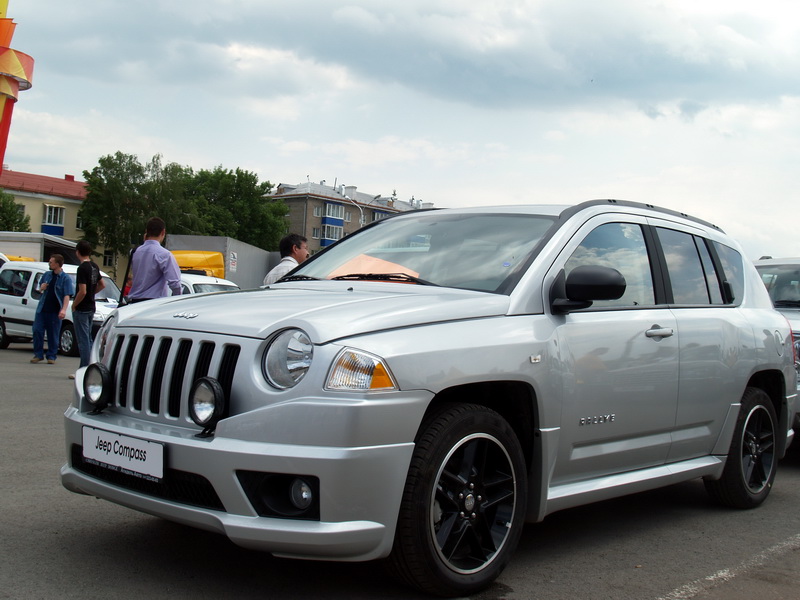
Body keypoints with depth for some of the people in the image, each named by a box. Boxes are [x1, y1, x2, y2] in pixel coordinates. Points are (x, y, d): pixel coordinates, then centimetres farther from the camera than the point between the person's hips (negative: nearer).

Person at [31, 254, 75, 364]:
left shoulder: (65, 278, -6)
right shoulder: (47, 275, 11)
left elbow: (67, 296, -13)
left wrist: (63, 310, -26)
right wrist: (41, 288, -3)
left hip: (55, 311, -5)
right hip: (42, 309, 5)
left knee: (53, 334, 1)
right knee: (37, 330, 0)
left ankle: (51, 356, 11)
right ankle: (38, 355, 10)